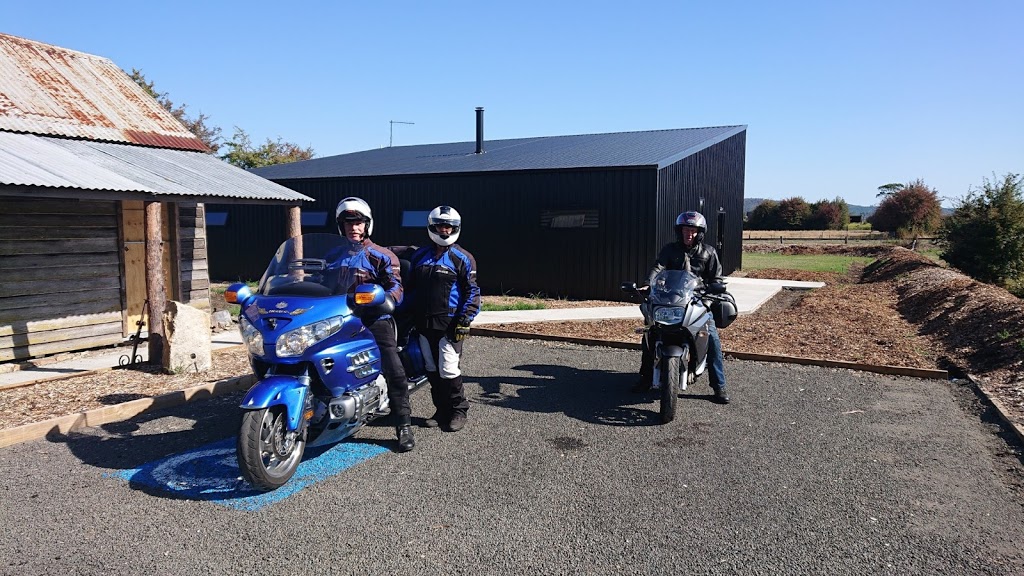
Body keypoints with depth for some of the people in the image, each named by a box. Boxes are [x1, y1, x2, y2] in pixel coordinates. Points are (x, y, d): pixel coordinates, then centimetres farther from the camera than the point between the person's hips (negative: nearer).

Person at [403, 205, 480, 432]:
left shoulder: (462, 258, -1)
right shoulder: (419, 256, 13)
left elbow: (472, 292, -2)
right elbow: (410, 286, 21)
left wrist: (464, 320, -11)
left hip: (449, 323, -5)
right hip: (423, 323, 5)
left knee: (448, 370, -7)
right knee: (432, 370, 10)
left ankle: (458, 411, 10)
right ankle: (441, 410, 23)